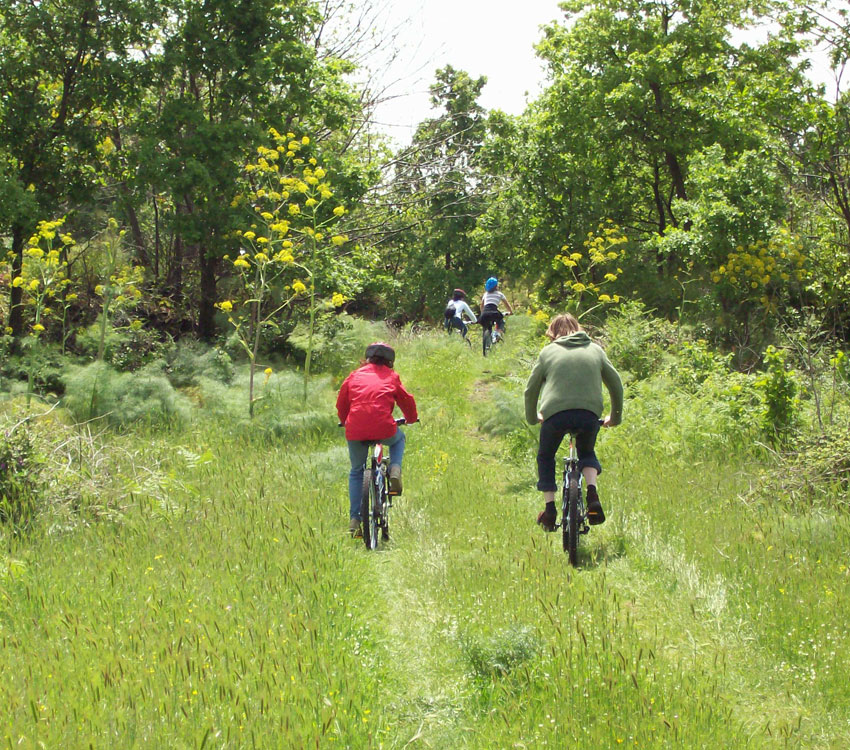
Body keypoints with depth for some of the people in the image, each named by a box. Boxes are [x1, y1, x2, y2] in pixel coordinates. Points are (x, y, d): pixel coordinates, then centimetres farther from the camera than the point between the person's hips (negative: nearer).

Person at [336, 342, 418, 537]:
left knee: (356, 472, 21)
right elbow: (406, 400, 21)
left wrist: (344, 421, 44)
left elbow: (341, 403, 24)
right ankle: (395, 471, 9)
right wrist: (411, 418, 41)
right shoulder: (391, 376, 15)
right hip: (383, 428, -1)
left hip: (355, 432, 2)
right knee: (398, 438, 35)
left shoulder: (354, 376, 19)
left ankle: (354, 519, 12)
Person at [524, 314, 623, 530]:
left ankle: (550, 508, 15)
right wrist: (615, 417, 33)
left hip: (555, 413, -2)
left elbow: (531, 389, 18)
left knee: (545, 457, 23)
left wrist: (532, 417, 34)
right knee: (587, 453, 29)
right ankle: (592, 493, 4)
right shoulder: (595, 350, 19)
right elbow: (616, 384, 20)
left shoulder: (548, 351, 16)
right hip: (589, 413, 2)